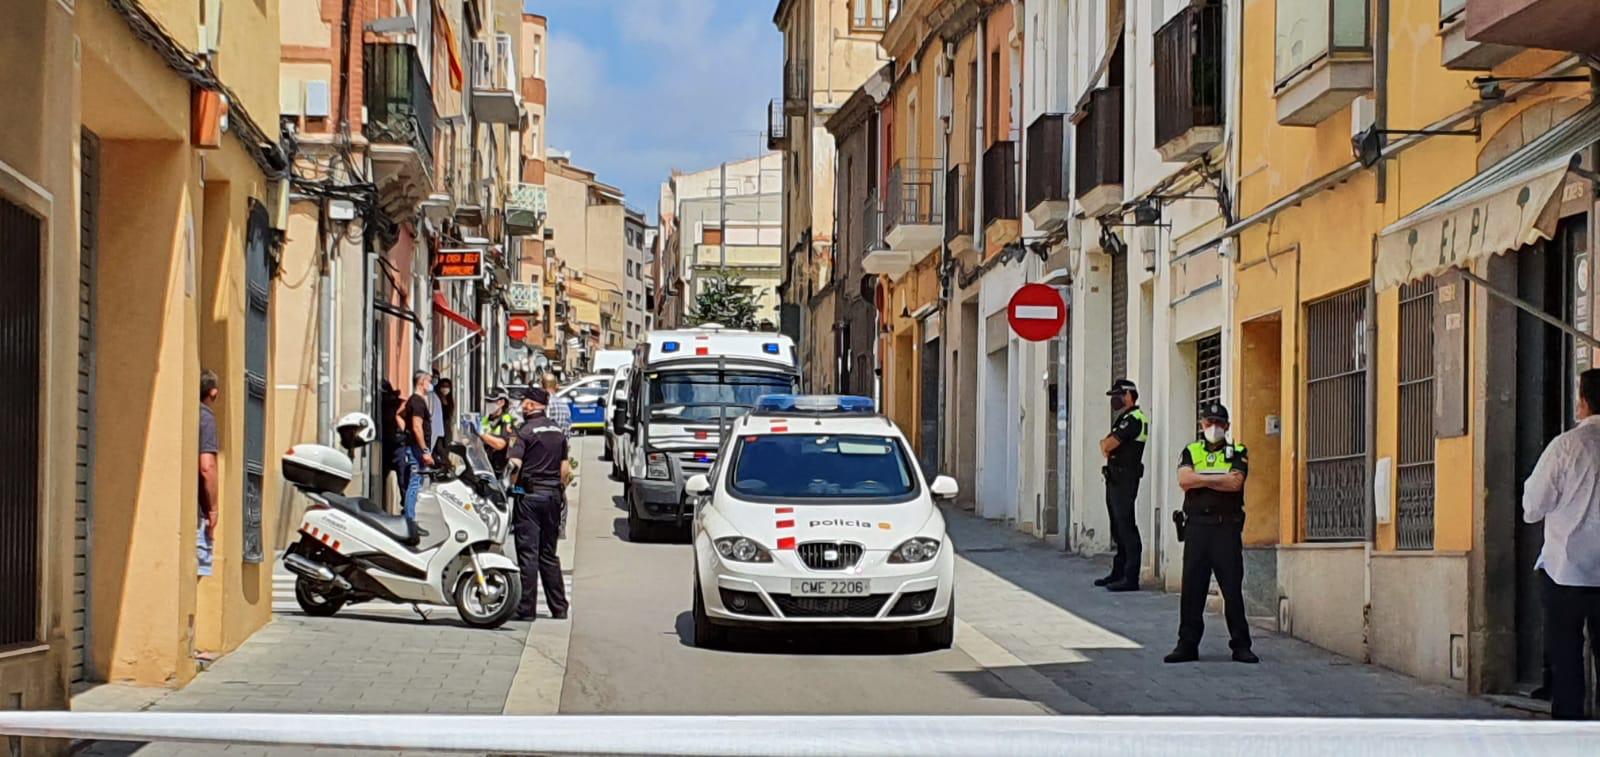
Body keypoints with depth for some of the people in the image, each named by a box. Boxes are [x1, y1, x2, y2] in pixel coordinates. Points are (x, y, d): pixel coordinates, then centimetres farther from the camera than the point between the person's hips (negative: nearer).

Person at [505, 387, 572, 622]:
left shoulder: (527, 430, -9)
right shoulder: (557, 432, 11)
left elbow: (514, 465, -17)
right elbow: (565, 469, 13)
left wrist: (511, 488, -3)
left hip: (530, 496, -6)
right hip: (552, 495, 6)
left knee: (528, 552, -4)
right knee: (548, 554, 13)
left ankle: (527, 609, -5)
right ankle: (559, 608, 13)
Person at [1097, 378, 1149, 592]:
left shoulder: (1134, 419, -13)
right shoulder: (1123, 419, 20)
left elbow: (1108, 444, -18)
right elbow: (1105, 445, 19)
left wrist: (1107, 443, 4)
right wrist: (1108, 446, -3)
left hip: (1125, 480, -11)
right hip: (1115, 478, 11)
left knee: (1126, 526, -12)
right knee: (1118, 527, 14)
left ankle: (1131, 578, -14)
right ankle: (1118, 573, 21)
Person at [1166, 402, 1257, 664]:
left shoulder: (1237, 453, 8)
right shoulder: (1191, 452, 14)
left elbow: (1236, 483, -10)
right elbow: (1184, 479, -6)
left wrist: (1202, 479, -6)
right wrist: (1219, 479, -7)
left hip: (1227, 527, -2)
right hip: (1196, 526, 2)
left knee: (1233, 588, -2)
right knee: (1192, 588, 2)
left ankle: (1241, 645, 4)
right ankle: (1187, 645, 8)